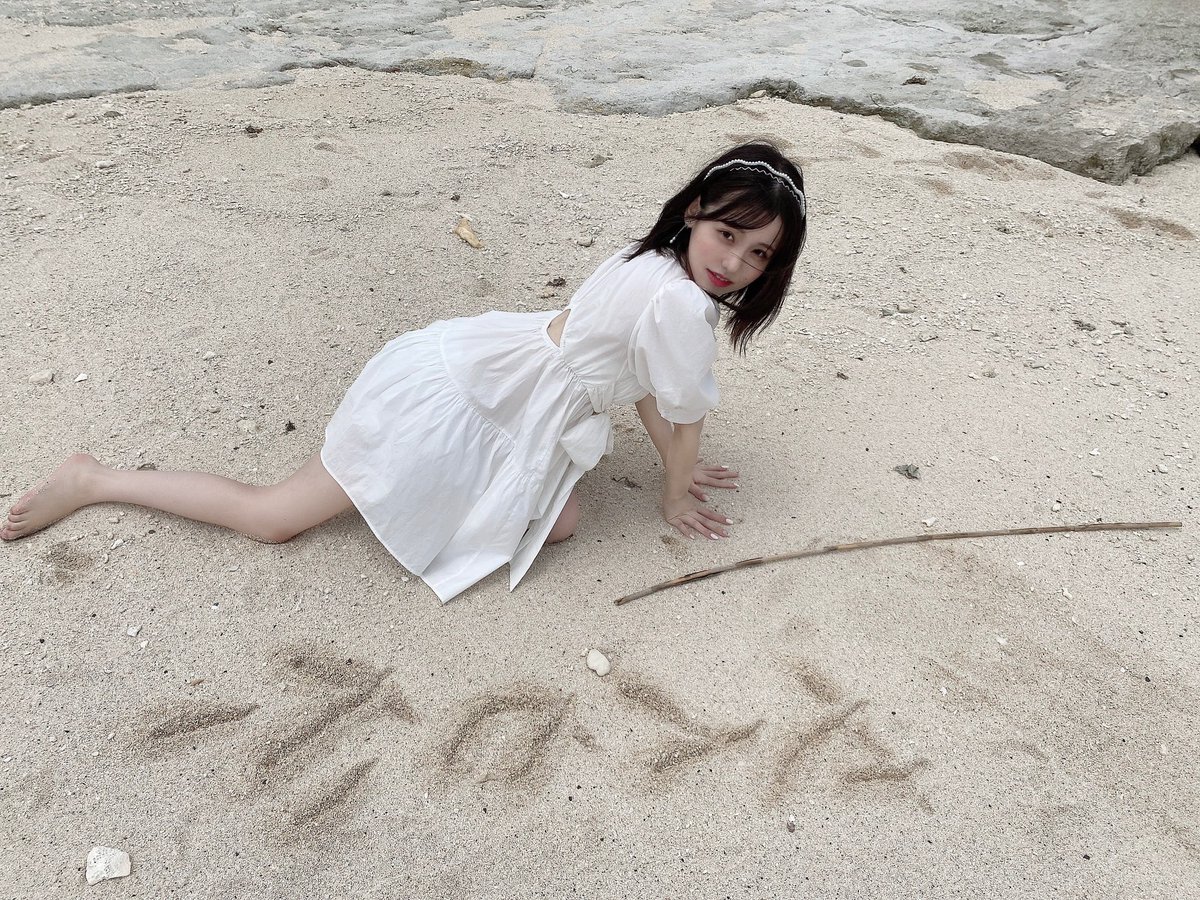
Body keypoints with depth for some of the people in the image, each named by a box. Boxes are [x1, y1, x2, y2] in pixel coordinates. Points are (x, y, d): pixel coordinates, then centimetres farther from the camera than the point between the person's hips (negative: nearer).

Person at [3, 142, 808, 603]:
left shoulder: (657, 261, 4)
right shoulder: (680, 303, -24)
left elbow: (643, 385, 15)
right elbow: (685, 423, -11)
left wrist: (681, 466, 21)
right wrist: (678, 497, 7)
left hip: (468, 366, 9)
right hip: (444, 400, -9)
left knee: (559, 523, 5)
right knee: (273, 517, 3)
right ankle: (94, 482, 20)